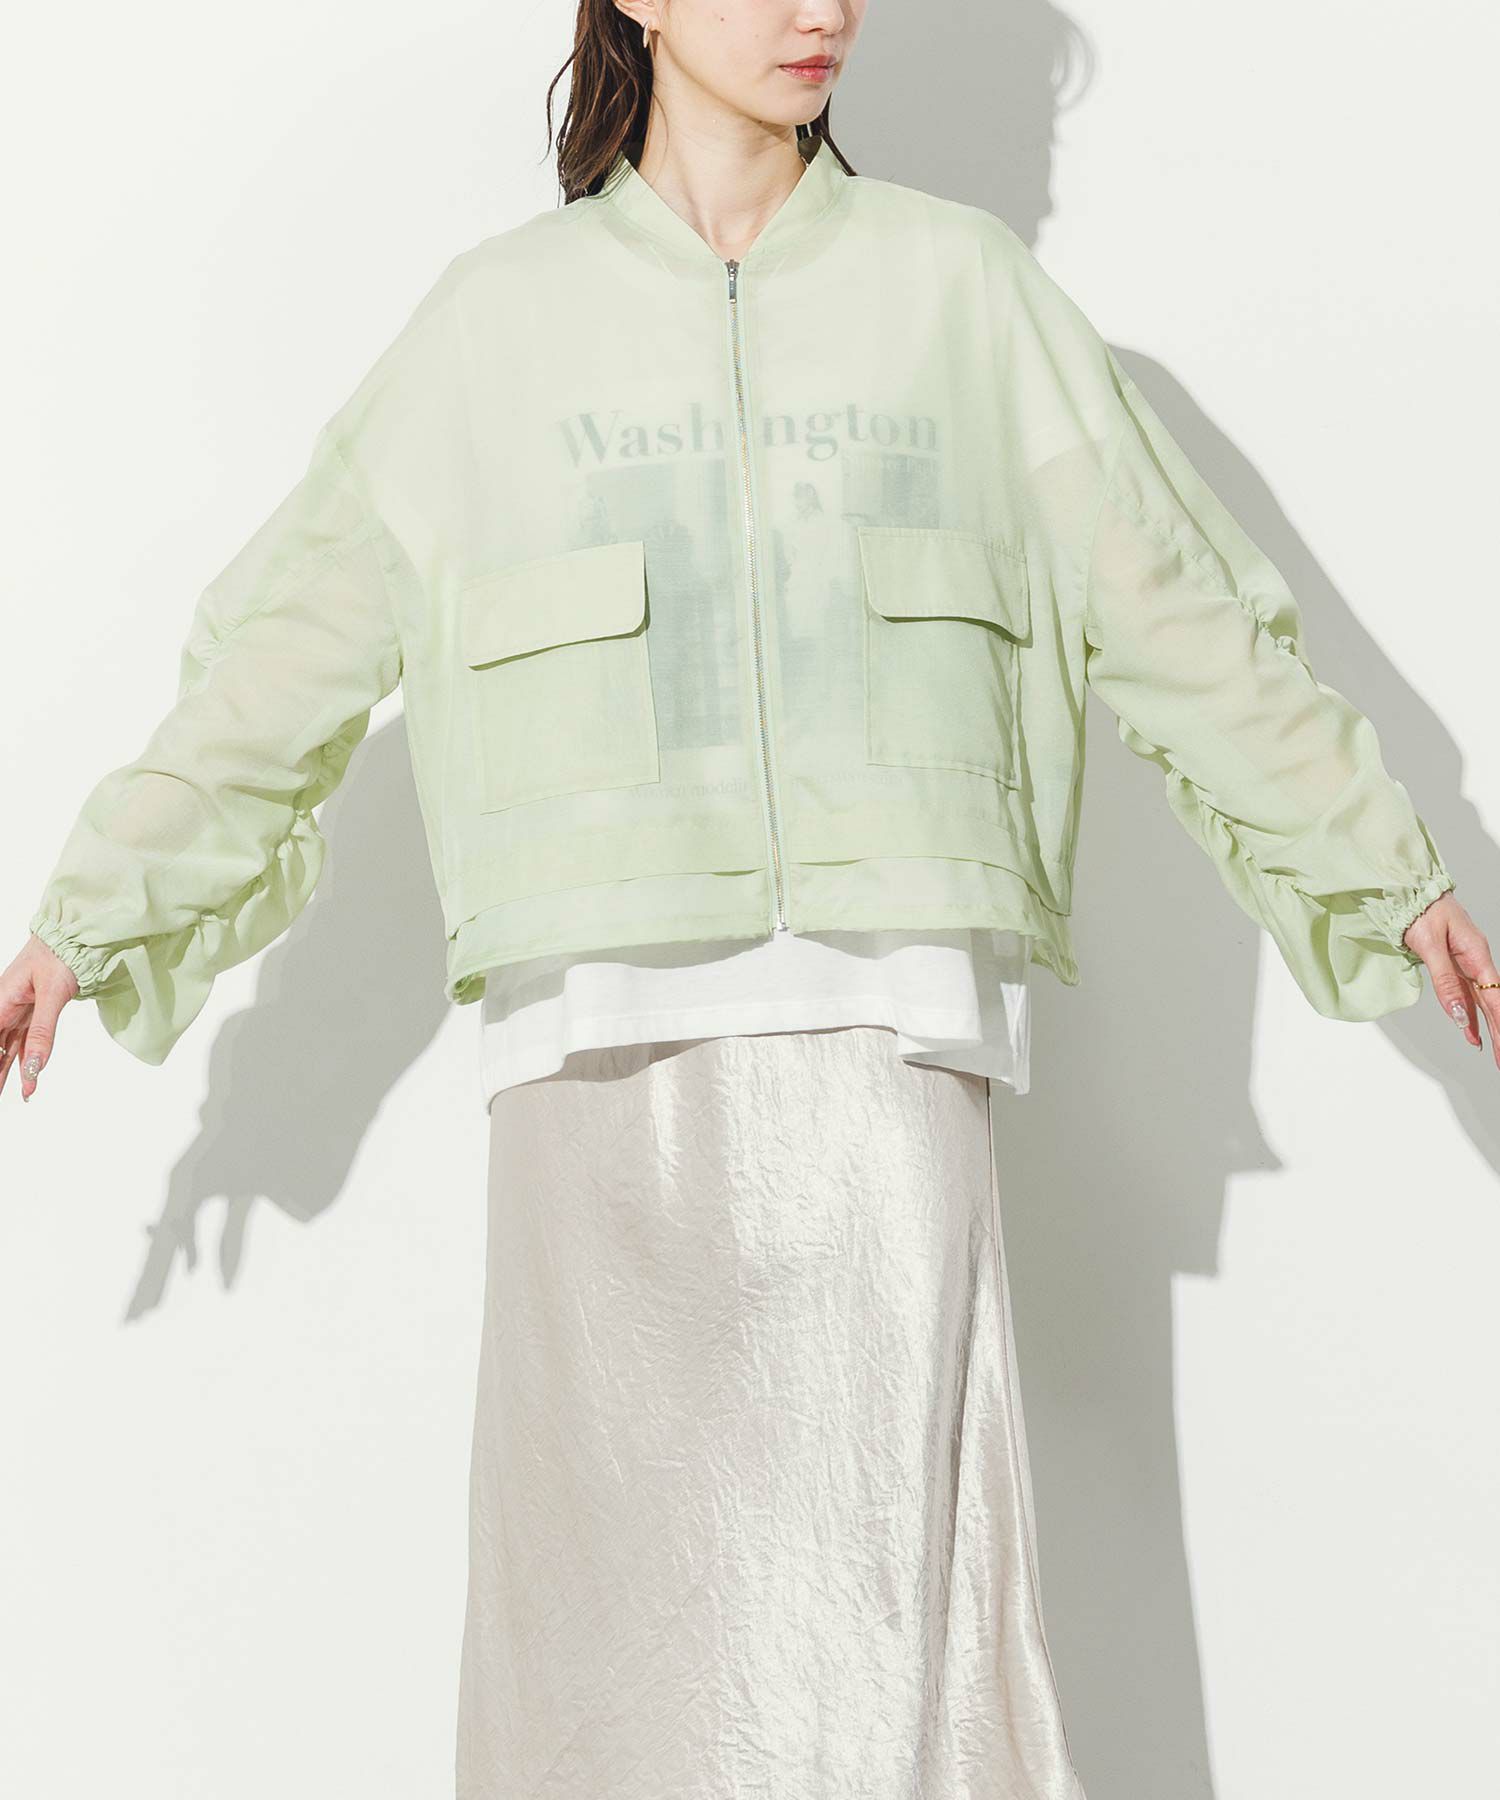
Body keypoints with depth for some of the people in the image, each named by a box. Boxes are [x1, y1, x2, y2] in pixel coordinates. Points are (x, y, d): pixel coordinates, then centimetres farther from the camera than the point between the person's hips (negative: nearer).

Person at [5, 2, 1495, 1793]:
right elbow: (287, 653, 12)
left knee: (890, 1553, -6)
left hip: (883, 1026, 0)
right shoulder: (495, 318, 10)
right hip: (601, 1030, 0)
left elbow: (1184, 619, 14)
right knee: (615, 1582, 0)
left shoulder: (960, 283, 10)